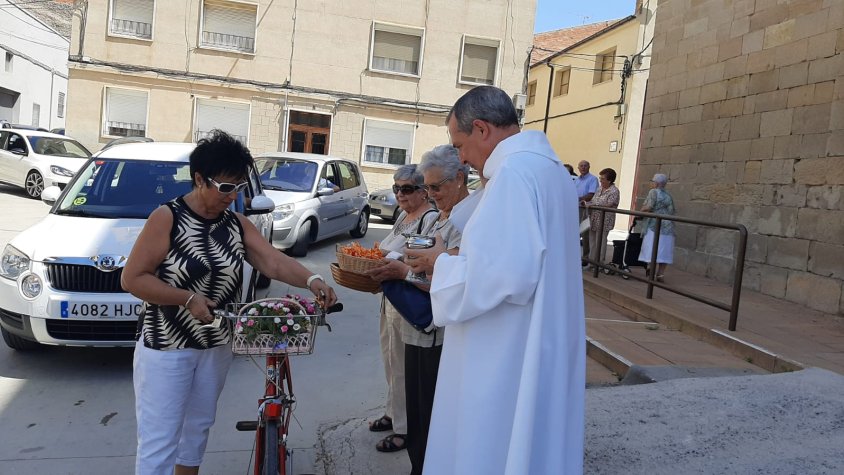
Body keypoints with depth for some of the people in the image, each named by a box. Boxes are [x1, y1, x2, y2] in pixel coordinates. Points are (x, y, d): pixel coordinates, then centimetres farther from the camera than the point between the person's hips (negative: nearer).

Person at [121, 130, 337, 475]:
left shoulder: (237, 224, 2)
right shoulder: (167, 218, -13)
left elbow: (274, 261, -9)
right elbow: (132, 278, -14)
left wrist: (311, 280, -28)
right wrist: (188, 298, -22)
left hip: (217, 345, 6)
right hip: (166, 346, -5)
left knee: (199, 426, 20)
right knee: (159, 441, 0)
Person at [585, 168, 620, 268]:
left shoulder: (614, 191, -9)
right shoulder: (600, 189, 14)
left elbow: (609, 205, -18)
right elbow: (593, 200, 17)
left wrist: (593, 204, -21)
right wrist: (587, 203, -4)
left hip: (604, 221, -7)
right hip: (594, 220, 7)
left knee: (600, 242, -2)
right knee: (592, 241, 11)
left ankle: (599, 263, 7)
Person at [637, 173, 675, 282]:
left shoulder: (653, 192, -3)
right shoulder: (669, 196, 17)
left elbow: (648, 207, -12)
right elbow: (671, 211, 13)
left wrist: (639, 213, 4)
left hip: (655, 225, -6)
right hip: (668, 227, 6)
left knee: (652, 250, -4)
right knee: (663, 251, 5)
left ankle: (652, 274, -6)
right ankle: (660, 273, 4)